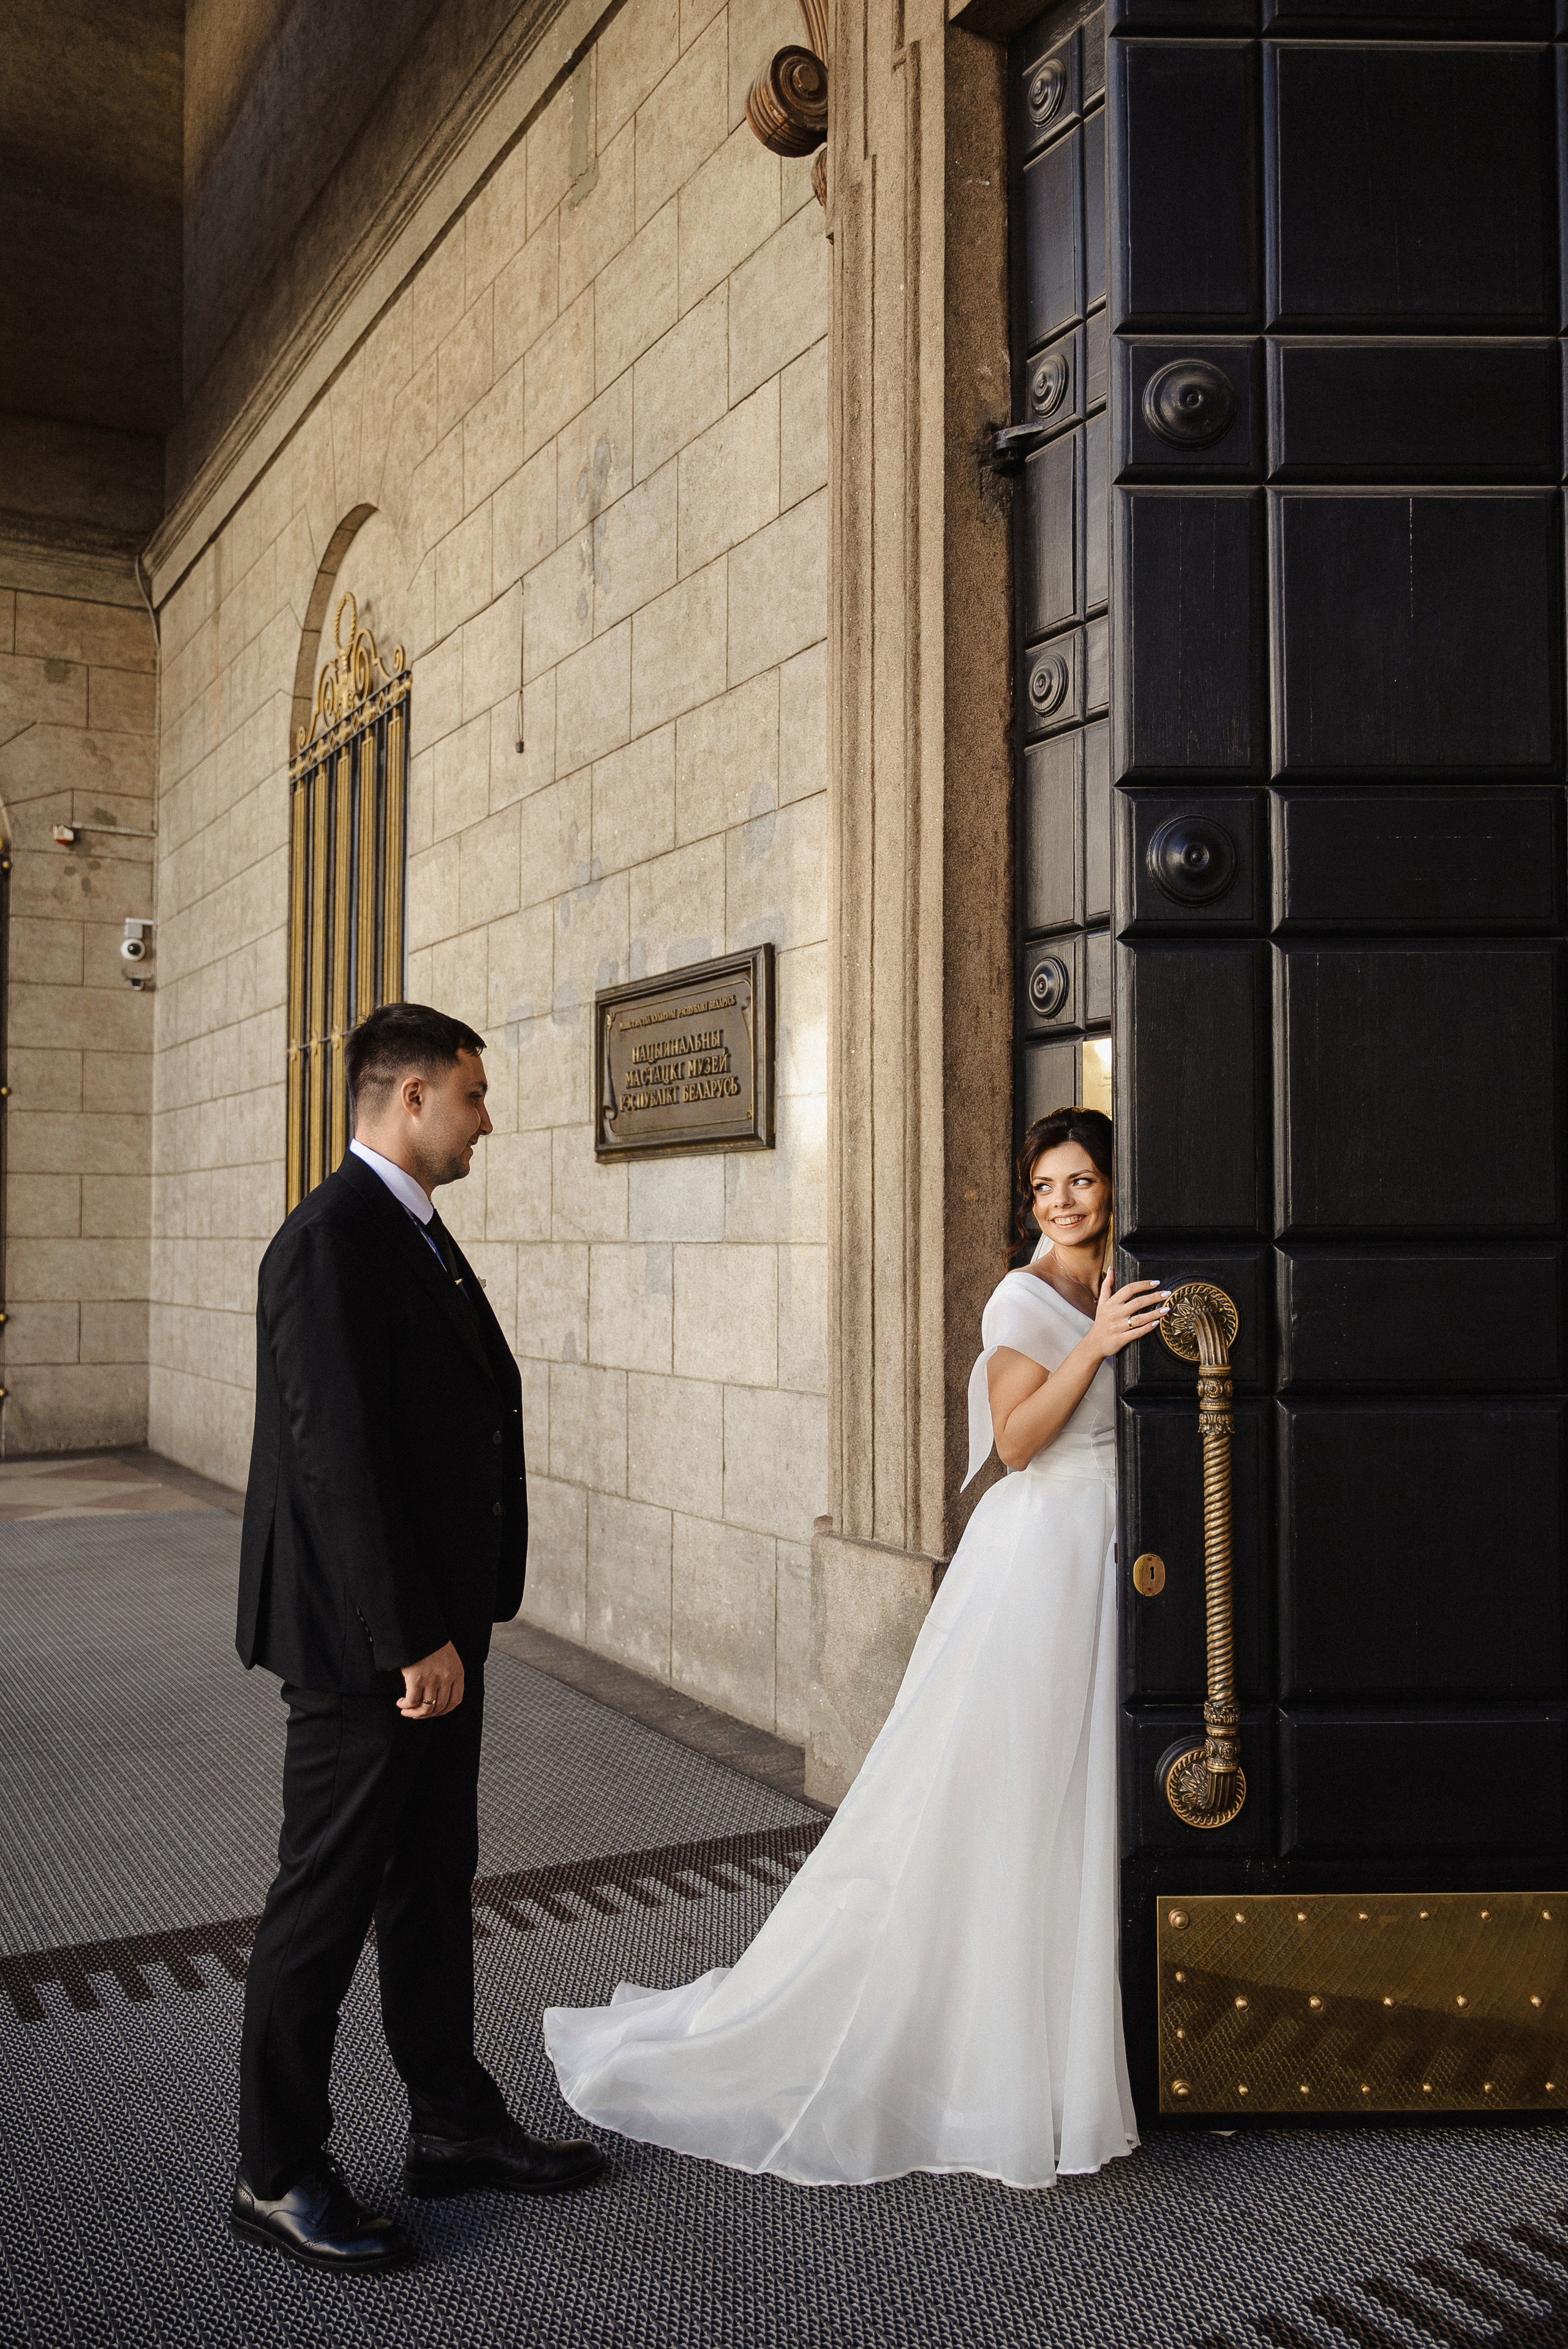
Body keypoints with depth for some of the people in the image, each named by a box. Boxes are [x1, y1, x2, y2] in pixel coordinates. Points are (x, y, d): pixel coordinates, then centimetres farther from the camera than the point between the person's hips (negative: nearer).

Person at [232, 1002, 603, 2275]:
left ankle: (456, 2122, 34)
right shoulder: (332, 1240, -19)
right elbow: (338, 1459, -24)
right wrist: (411, 1640, -22)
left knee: (433, 1884, 19)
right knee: (327, 1900, 4)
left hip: (437, 1625, 10)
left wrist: (455, 1622, 15)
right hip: (368, 1642, -10)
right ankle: (279, 2176, 21)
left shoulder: (417, 1233, 12)